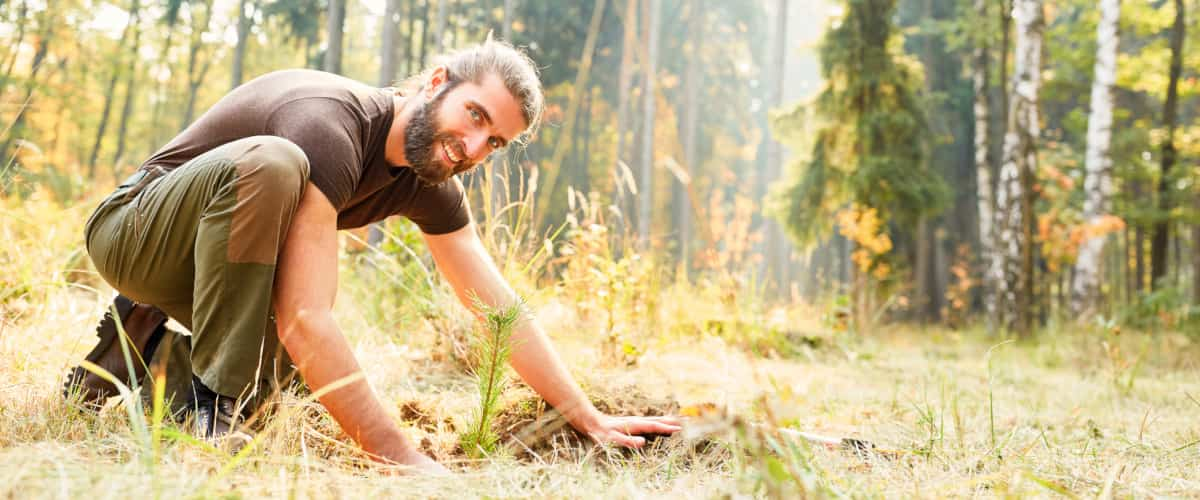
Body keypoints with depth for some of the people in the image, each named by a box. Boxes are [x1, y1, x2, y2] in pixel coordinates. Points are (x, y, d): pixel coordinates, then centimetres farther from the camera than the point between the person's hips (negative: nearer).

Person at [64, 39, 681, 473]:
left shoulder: (429, 183, -7)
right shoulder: (333, 125, -33)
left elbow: (504, 312, -4)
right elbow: (303, 321, -39)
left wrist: (593, 421, -7)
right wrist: (404, 459, -39)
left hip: (215, 257, 8)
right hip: (133, 230, -8)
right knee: (270, 162, -35)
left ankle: (151, 348, 14)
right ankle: (212, 398, -24)